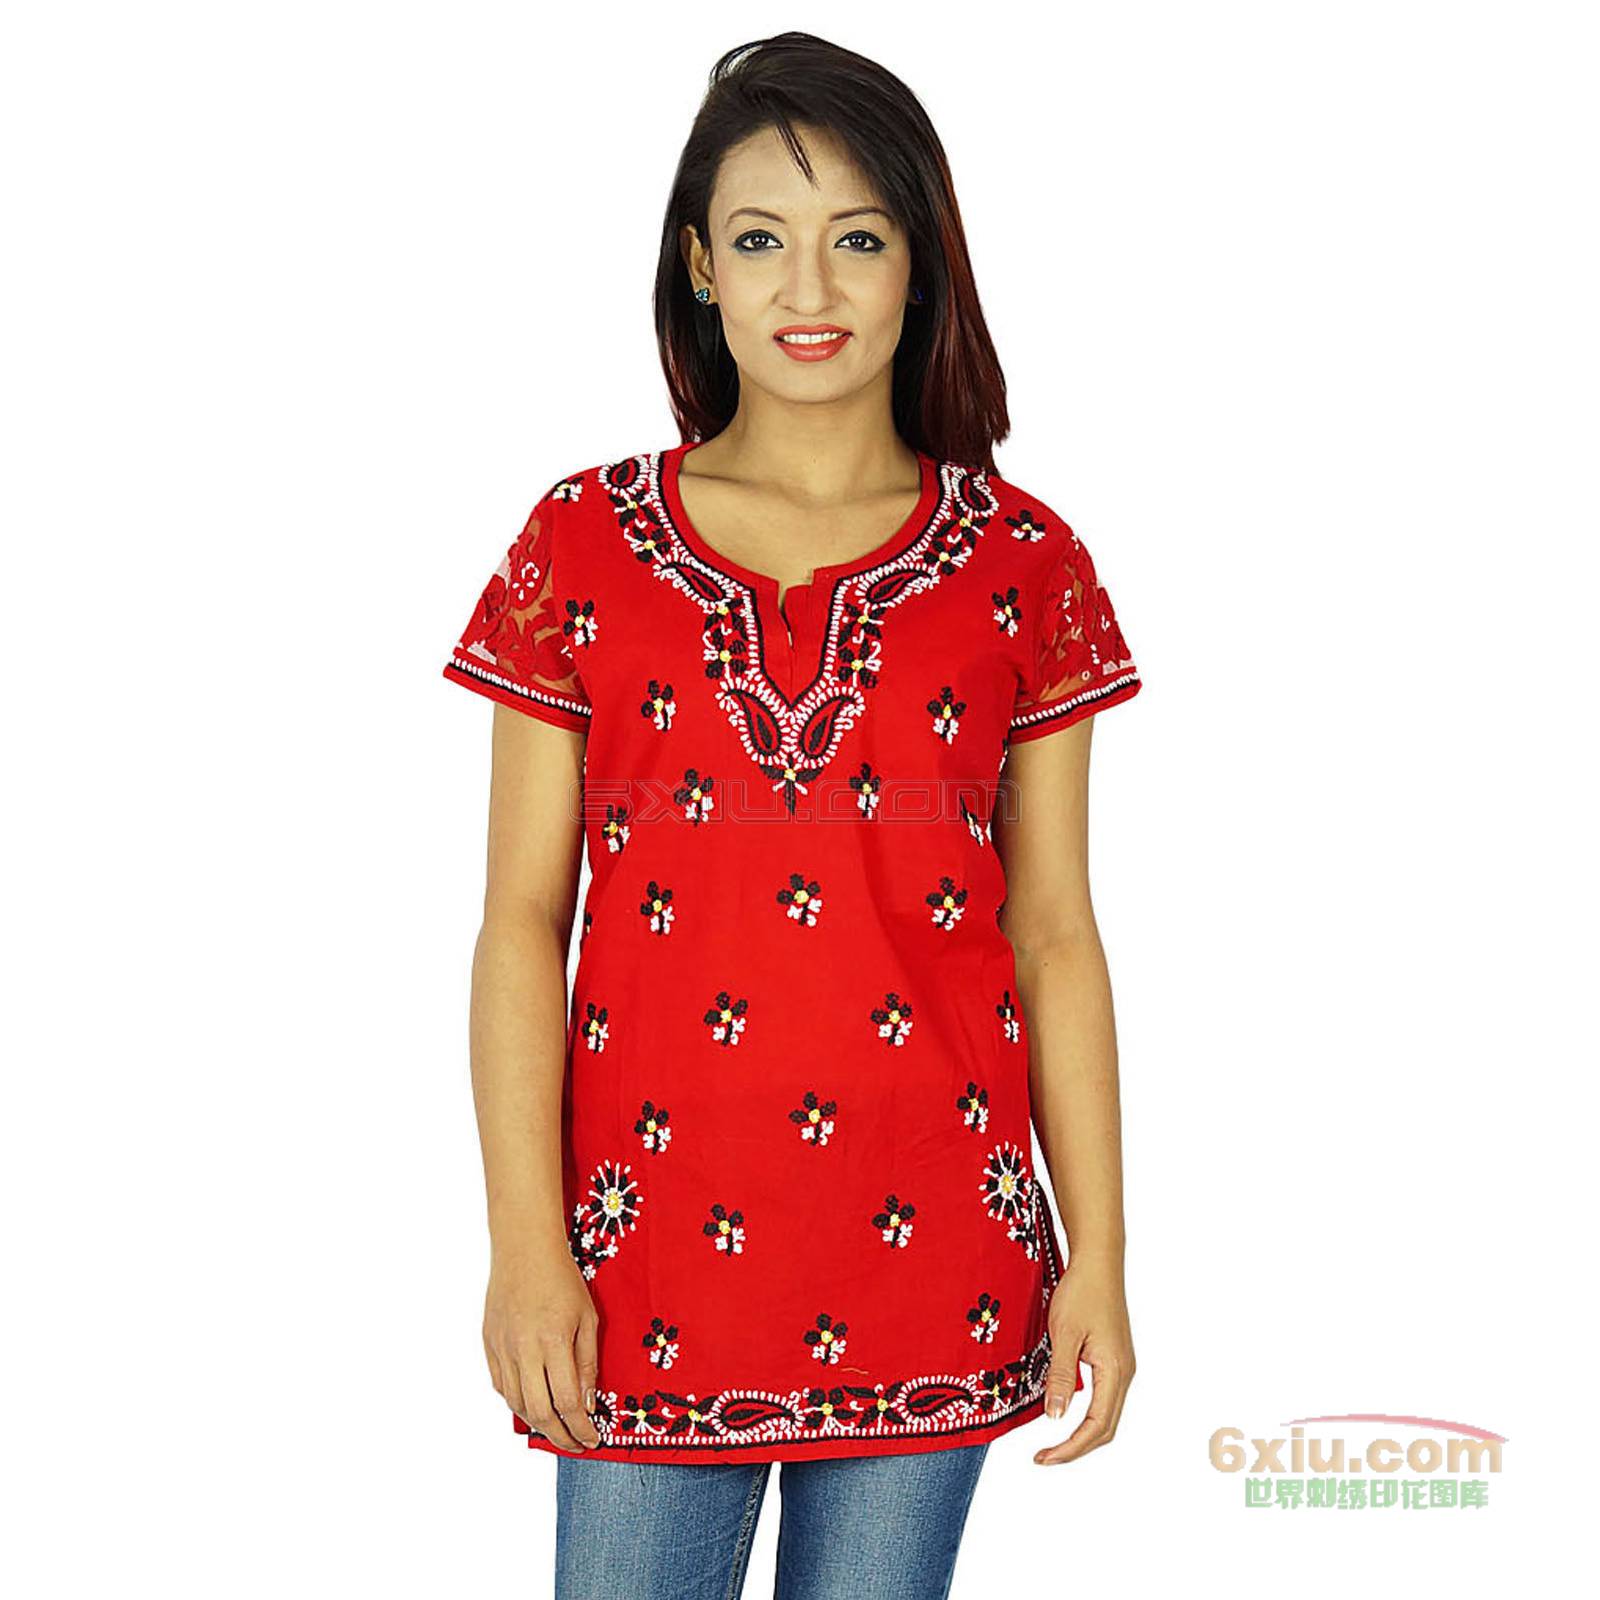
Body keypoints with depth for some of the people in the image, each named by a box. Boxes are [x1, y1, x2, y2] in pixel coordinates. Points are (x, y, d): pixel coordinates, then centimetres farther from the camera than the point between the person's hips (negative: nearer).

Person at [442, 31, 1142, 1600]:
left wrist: (1098, 1259, 0)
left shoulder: (1023, 567, 2)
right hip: (656, 1251, 0)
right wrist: (525, 1246, -6)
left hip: (929, 1249, 1)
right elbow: (521, 920, 0)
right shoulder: (584, 545, 0)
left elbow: (1054, 936, 3)